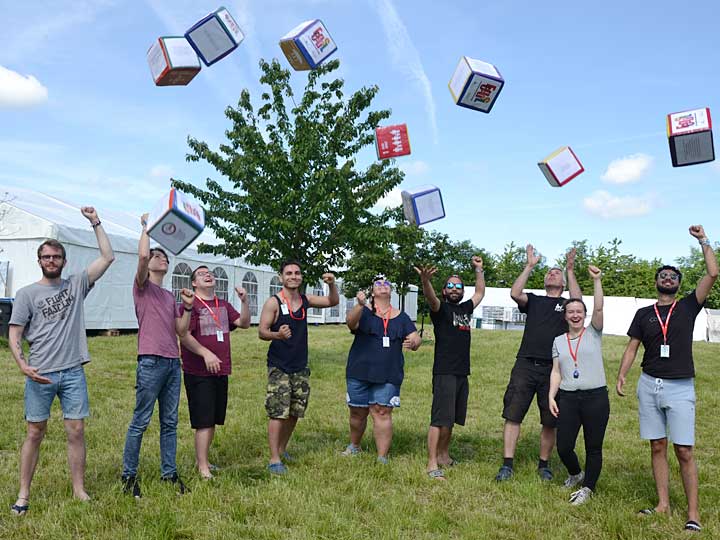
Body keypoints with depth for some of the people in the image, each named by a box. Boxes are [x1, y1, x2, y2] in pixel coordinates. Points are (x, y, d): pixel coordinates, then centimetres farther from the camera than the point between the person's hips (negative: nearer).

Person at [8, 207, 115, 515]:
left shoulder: (77, 284, 8)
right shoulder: (27, 294, 3)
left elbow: (108, 258, 4)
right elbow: (14, 335, 0)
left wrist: (95, 222, 2)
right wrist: (22, 365, -16)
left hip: (73, 372, 2)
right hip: (39, 374, -1)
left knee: (76, 431, 5)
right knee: (35, 433, 6)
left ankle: (79, 490, 15)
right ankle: (23, 494, 17)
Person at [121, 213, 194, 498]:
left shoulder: (170, 296, 21)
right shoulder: (143, 287, 2)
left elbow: (181, 330, 15)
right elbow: (141, 254, -17)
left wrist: (188, 307, 1)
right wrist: (146, 226, -3)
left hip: (173, 363, 7)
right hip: (151, 362, -7)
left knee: (170, 422, 10)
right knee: (140, 421, -1)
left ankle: (169, 473, 17)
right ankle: (129, 475, 10)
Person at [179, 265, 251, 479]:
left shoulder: (224, 305, 14)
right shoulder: (190, 305, -7)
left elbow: (244, 323, 9)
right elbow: (184, 335, -16)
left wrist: (244, 301, -5)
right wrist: (206, 353, -25)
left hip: (221, 371, 7)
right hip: (198, 373, -7)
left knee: (213, 420, 14)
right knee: (204, 421, -5)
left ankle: (201, 459, 27)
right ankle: (203, 468, 3)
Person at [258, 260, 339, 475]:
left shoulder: (306, 300, 6)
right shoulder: (273, 302, -9)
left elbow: (333, 302, 16)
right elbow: (262, 331, -11)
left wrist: (332, 284, -3)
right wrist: (277, 335, -31)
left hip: (300, 367, 6)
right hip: (279, 367, -6)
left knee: (294, 413, 13)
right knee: (278, 413, -8)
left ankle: (282, 449, 30)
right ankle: (274, 460, -1)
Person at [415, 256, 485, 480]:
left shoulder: (465, 309, 16)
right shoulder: (441, 308, -3)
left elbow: (480, 293, 33)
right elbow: (431, 298, -26)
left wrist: (479, 270, 26)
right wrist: (425, 281, -46)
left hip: (462, 373, 7)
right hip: (444, 373, -7)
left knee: (451, 419, 13)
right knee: (440, 418, -11)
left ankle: (443, 455, 25)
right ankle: (432, 464, -9)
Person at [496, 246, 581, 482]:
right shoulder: (533, 300, 14)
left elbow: (578, 301, -11)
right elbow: (515, 293, -6)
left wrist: (570, 270, -9)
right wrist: (529, 266, -4)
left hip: (553, 369, 0)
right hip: (525, 365, 0)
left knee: (550, 421, 7)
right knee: (513, 415, -4)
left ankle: (544, 464, 23)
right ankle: (507, 465, 1)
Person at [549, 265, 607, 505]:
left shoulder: (593, 333, 4)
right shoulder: (558, 341, 11)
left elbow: (599, 308, -12)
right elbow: (556, 372, 9)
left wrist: (596, 280, -17)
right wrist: (551, 396, -2)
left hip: (595, 397, -2)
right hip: (567, 398, 2)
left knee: (593, 447, 4)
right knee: (563, 447, 2)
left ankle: (587, 487, 22)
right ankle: (576, 474, 32)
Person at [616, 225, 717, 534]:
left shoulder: (688, 307, 5)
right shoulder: (644, 314, 9)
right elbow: (632, 348, 9)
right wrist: (621, 376, -2)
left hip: (680, 388, -2)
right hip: (649, 385, 2)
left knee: (684, 451, -4)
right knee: (657, 447, 7)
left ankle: (693, 513, 3)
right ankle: (663, 504, 15)